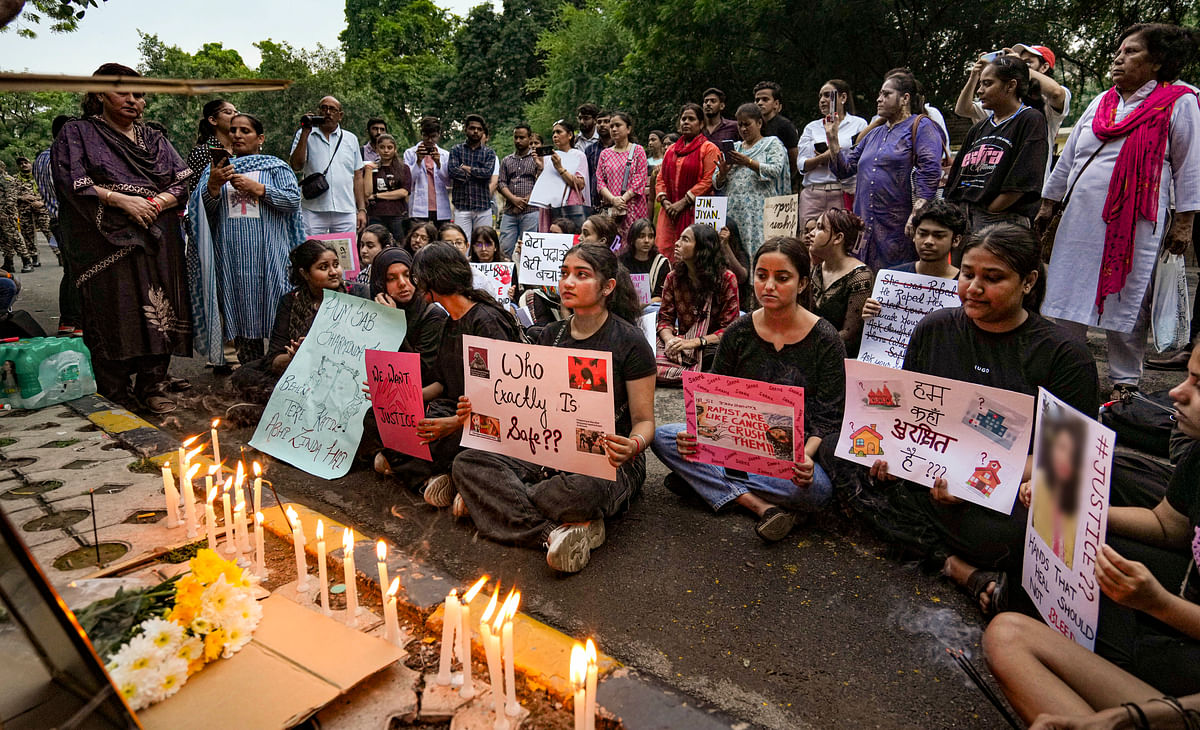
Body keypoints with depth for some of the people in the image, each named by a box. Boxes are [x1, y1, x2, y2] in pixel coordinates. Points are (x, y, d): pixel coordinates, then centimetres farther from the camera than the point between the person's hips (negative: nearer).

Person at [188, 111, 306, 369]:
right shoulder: (217, 168, 17)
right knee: (240, 316, 2)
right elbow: (203, 211, 8)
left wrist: (258, 189, -10)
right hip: (232, 258, 3)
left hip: (268, 255, -2)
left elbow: (293, 200, -3)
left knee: (276, 314, -5)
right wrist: (213, 186, -9)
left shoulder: (275, 167, 10)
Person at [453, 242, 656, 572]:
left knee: (584, 489, -42)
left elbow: (644, 420, -6)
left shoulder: (630, 342, -7)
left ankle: (492, 502, -14)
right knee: (467, 461, -18)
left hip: (607, 461, -5)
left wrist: (633, 446, -30)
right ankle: (553, 531, -28)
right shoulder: (550, 336, 10)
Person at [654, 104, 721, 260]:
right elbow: (661, 178, 18)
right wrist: (664, 201, -1)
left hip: (694, 212, -5)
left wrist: (683, 202, -13)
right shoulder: (671, 150, 21)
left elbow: (709, 180, -7)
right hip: (669, 212, 5)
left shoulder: (709, 149, 3)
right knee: (664, 252, -4)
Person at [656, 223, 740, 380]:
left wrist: (694, 342, -21)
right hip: (681, 345, 3)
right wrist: (669, 339, -17)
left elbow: (729, 328, -7)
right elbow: (665, 318, 7)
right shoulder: (673, 278, 5)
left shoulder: (726, 278, -6)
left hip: (711, 345, -3)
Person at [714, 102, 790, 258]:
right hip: (732, 211, 4)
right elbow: (716, 183, 19)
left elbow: (775, 171, -7)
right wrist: (722, 173, -3)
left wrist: (748, 162, -15)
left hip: (759, 211, -4)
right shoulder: (733, 148, 23)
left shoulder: (772, 143, 11)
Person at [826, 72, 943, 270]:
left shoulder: (921, 126, 1)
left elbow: (930, 172, -12)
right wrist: (832, 138, 7)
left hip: (899, 229, -7)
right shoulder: (874, 135, 23)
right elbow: (845, 168, 19)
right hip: (866, 226, 7)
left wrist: (916, 215, -21)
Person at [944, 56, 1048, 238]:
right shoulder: (978, 128, 22)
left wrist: (989, 211, -10)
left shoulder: (1031, 120, 2)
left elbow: (1023, 181, -9)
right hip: (962, 220, 6)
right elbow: (956, 178, 19)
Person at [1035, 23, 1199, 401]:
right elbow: (1067, 159, 20)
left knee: (1128, 301, 1)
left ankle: (1124, 381, 14)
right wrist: (1047, 205, 18)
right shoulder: (1101, 103, 16)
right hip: (1081, 220, 5)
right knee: (1068, 296, 6)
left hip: (1136, 223, -5)